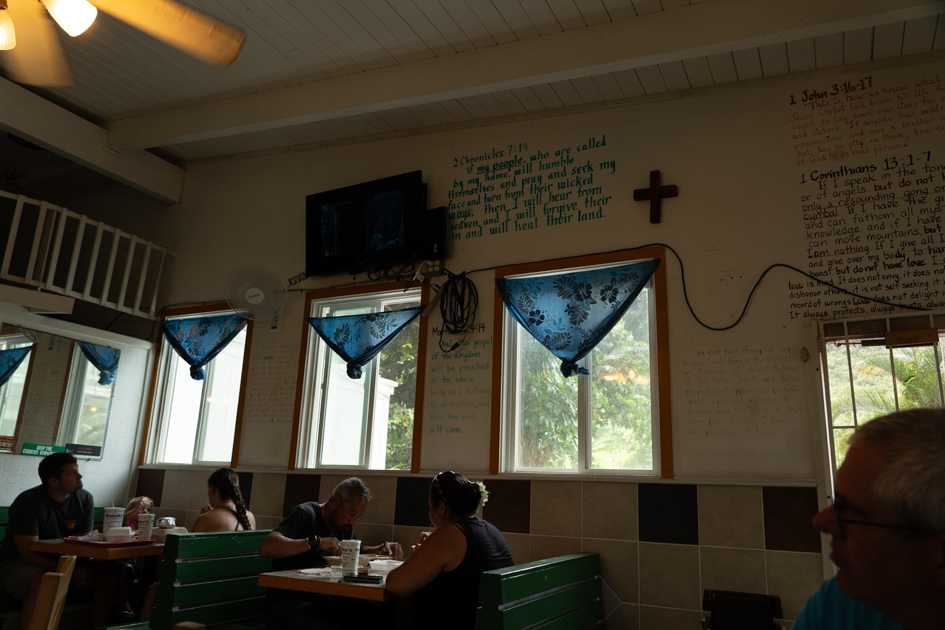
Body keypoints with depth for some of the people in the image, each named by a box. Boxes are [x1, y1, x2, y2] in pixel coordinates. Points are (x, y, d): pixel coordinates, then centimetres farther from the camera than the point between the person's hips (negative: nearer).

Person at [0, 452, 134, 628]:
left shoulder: (85, 499, -3)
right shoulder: (28, 502, -20)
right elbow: (28, 554, -23)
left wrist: (81, 570, -22)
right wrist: (72, 571, -29)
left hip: (62, 560, 6)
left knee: (112, 572, -13)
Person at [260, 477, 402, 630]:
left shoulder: (345, 526, 14)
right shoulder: (305, 514, -9)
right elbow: (266, 548, -23)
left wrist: (383, 548, 11)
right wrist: (316, 542, -28)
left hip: (325, 599, 6)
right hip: (289, 602, -6)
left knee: (373, 617, -20)